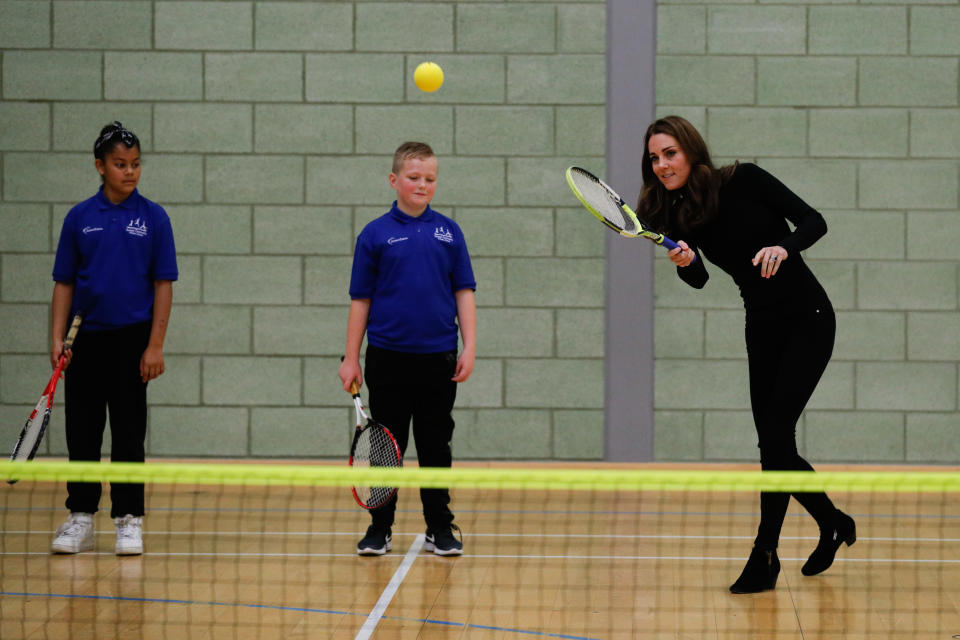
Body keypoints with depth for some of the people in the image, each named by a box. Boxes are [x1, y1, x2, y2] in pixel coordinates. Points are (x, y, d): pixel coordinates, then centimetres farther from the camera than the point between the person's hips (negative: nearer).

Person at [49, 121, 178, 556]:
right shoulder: (79, 218, 4)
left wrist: (155, 345, -8)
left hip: (131, 339, -2)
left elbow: (163, 284, -1)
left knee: (128, 433, 2)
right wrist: (57, 338, -3)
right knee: (81, 430, 5)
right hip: (85, 338, 2)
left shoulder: (152, 218, 0)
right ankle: (80, 519, 13)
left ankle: (129, 520, 8)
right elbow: (64, 283, 6)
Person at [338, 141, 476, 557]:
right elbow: (360, 299, 3)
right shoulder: (375, 234, 1)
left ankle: (440, 529, 14)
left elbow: (464, 292, 7)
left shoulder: (448, 231, 5)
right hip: (389, 359, -1)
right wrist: (351, 359, 1)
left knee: (436, 445, 7)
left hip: (438, 360, 1)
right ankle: (380, 529, 13)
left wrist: (469, 347, -1)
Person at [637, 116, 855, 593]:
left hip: (808, 320, -6)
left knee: (775, 433, -13)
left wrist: (783, 246, -31)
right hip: (762, 328, 6)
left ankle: (764, 556, -6)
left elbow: (814, 221, -12)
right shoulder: (676, 214, 0)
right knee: (774, 443, 5)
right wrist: (685, 262, -28)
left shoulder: (743, 181, -13)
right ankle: (833, 523, 28)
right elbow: (698, 280, -6)